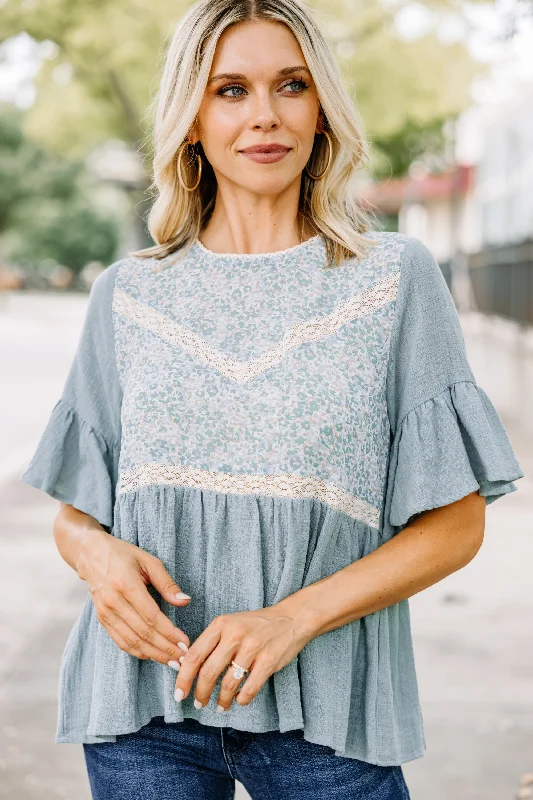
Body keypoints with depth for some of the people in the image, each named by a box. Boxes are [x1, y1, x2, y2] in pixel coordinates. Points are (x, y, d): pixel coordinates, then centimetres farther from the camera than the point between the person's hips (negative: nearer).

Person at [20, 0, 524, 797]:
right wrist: (98, 555, -13)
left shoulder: (395, 277, -2)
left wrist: (296, 617, -15)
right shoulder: (129, 294, 4)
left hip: (324, 705, -1)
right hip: (142, 702, 2)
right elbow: (74, 513, 10)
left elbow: (457, 523, -3)